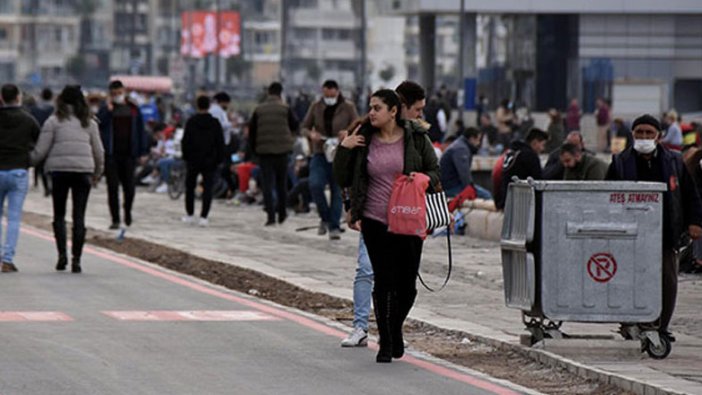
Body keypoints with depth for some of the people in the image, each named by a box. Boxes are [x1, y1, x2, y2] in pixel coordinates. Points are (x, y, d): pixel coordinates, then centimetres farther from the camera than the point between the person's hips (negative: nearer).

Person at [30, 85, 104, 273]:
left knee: (59, 214, 10)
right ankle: (76, 259, -3)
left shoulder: (54, 121, 1)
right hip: (83, 171, 2)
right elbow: (99, 151, 15)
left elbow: (40, 151, -2)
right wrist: (97, 172, 29)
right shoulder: (89, 122, 11)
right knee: (79, 216, 3)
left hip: (59, 169, -2)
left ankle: (62, 254, -4)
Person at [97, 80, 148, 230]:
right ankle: (115, 219, 2)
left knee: (129, 187, 4)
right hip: (111, 154, -1)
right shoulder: (105, 109, 5)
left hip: (129, 154, 1)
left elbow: (140, 131, 12)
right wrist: (108, 110, -18)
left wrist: (143, 152, 7)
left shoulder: (133, 110, 9)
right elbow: (99, 124, -11)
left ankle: (128, 212, 30)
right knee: (113, 187, -3)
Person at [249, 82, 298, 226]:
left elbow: (252, 131, 5)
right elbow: (295, 126, 5)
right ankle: (282, 213, 18)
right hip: (282, 150, 0)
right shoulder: (285, 109, -3)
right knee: (281, 183, 13)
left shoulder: (258, 110, 3)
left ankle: (271, 215, -9)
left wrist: (254, 148, 14)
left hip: (263, 150, 0)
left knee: (267, 184, 0)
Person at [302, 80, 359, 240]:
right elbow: (304, 127, 11)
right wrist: (311, 134, -12)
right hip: (320, 154, 1)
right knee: (315, 185, -18)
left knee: (337, 191, 0)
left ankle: (334, 227, 8)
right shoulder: (316, 107, 7)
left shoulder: (348, 108, 0)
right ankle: (325, 217, 3)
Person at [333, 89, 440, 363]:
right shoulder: (363, 140, 3)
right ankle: (385, 344, 9)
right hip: (375, 221, 0)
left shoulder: (416, 138, 0)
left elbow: (435, 171, 8)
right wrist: (344, 149, -7)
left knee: (407, 283, 3)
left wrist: (424, 179, -13)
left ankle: (395, 328, 31)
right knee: (383, 281, -2)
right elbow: (343, 179, 6)